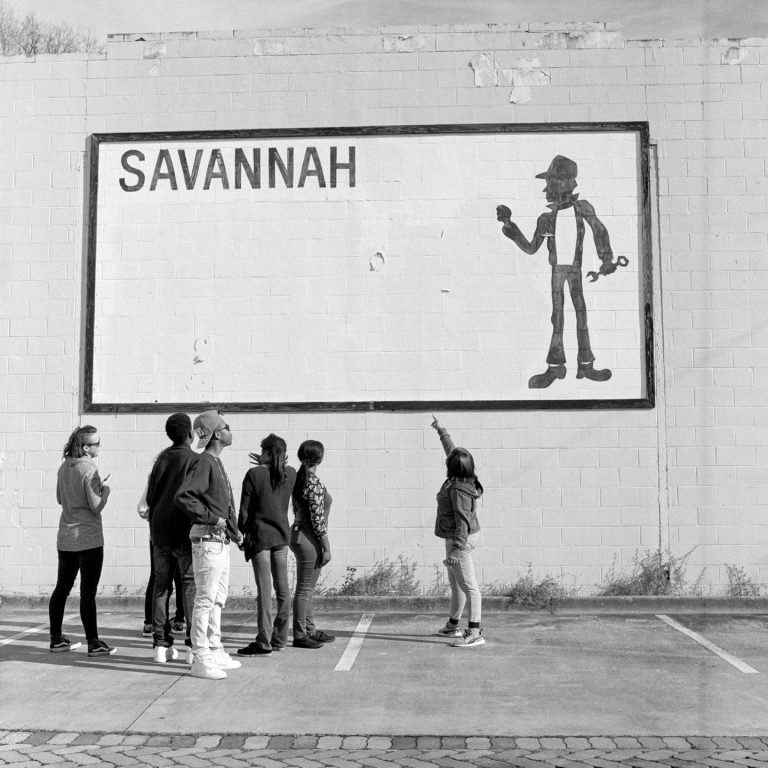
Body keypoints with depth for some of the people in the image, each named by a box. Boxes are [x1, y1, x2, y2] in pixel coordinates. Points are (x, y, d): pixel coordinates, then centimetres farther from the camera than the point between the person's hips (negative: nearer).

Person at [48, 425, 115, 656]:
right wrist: (105, 491, 2)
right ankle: (94, 643, 2)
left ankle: (56, 639, 22)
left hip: (66, 537, 8)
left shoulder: (64, 467, 7)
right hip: (88, 538, -7)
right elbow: (96, 507, -18)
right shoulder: (89, 470, -16)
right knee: (88, 592, -3)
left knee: (62, 588, 14)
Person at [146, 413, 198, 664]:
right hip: (184, 531, -5)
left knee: (161, 585, 9)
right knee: (191, 586, -2)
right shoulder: (194, 460, -9)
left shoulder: (161, 458, 9)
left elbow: (150, 496, 10)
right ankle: (195, 644, -4)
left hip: (159, 530, 6)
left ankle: (161, 644, 11)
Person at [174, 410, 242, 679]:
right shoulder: (204, 463, -14)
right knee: (205, 600, -6)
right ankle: (200, 659, 0)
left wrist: (233, 528, 17)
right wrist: (211, 518, -20)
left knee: (218, 599, 16)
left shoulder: (217, 463, 15)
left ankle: (215, 652, 26)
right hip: (207, 539, -10)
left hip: (221, 541, 10)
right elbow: (182, 497, -24)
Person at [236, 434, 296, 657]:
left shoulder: (254, 474, -11)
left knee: (264, 589, -3)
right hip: (282, 534, 5)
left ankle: (264, 641, -1)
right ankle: (280, 638, 19)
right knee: (282, 588, 11)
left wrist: (241, 534, 4)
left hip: (260, 535, -5)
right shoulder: (290, 474, 1)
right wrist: (268, 465, 23)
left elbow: (245, 509, -7)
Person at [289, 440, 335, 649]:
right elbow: (318, 519, -20)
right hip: (309, 539, -10)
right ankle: (300, 635, 7)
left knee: (306, 588, 17)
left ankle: (310, 630, 27)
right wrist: (326, 547, -14)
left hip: (298, 535, 10)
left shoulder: (298, 477, 9)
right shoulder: (313, 482, -18)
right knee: (305, 589, -1)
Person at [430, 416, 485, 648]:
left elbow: (463, 521, -27)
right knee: (456, 585, 20)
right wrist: (441, 431, 30)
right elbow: (451, 450, 20)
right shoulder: (462, 479, 3)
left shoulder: (458, 490, -25)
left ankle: (475, 633, -7)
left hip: (461, 540, -10)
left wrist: (457, 549, -30)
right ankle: (452, 626, 33)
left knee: (467, 586, -9)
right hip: (459, 537, 10)